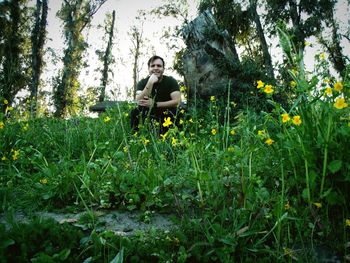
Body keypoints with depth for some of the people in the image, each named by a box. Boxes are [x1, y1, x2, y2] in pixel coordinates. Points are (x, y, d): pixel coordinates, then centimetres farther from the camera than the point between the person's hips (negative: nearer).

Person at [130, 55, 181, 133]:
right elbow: (139, 102, -19)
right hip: (148, 116, 1)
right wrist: (150, 83, -30)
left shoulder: (171, 81, -6)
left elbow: (177, 101, -19)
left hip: (166, 116, -1)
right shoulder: (142, 82, -3)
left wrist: (154, 104, -24)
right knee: (134, 113, -24)